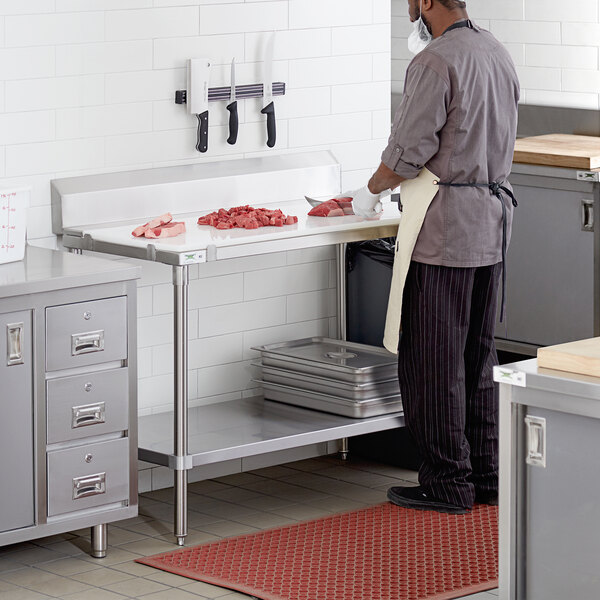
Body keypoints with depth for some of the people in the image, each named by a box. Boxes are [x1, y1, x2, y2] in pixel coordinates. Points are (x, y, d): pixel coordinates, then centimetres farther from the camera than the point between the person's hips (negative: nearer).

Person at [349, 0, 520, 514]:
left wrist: (371, 192, 3)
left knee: (434, 358, -2)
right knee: (479, 355, 15)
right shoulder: (497, 53, 12)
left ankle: (448, 482, 2)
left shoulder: (435, 62, -16)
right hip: (493, 221, 9)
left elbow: (408, 152, -16)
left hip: (447, 229, -9)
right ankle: (486, 475, 19)